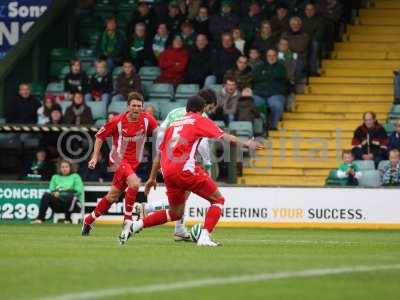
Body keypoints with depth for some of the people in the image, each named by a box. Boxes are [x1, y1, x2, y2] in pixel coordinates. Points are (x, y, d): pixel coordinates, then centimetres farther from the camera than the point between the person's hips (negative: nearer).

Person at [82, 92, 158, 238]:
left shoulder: (147, 120, -8)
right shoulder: (117, 121, -14)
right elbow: (100, 136, -2)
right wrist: (95, 157, -7)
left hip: (134, 163, 5)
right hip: (119, 159, -5)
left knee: (112, 196, 11)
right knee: (134, 182, -30)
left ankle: (88, 220, 29)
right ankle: (127, 218, -16)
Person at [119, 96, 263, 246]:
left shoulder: (173, 124, 26)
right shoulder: (200, 120, 9)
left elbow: (160, 154, 29)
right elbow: (224, 136, -2)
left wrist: (152, 178, 34)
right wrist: (244, 144, 5)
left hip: (167, 173, 7)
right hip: (185, 169, -7)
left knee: (175, 213, 22)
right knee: (218, 200, 6)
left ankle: (136, 225, 12)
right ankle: (204, 237, -11)